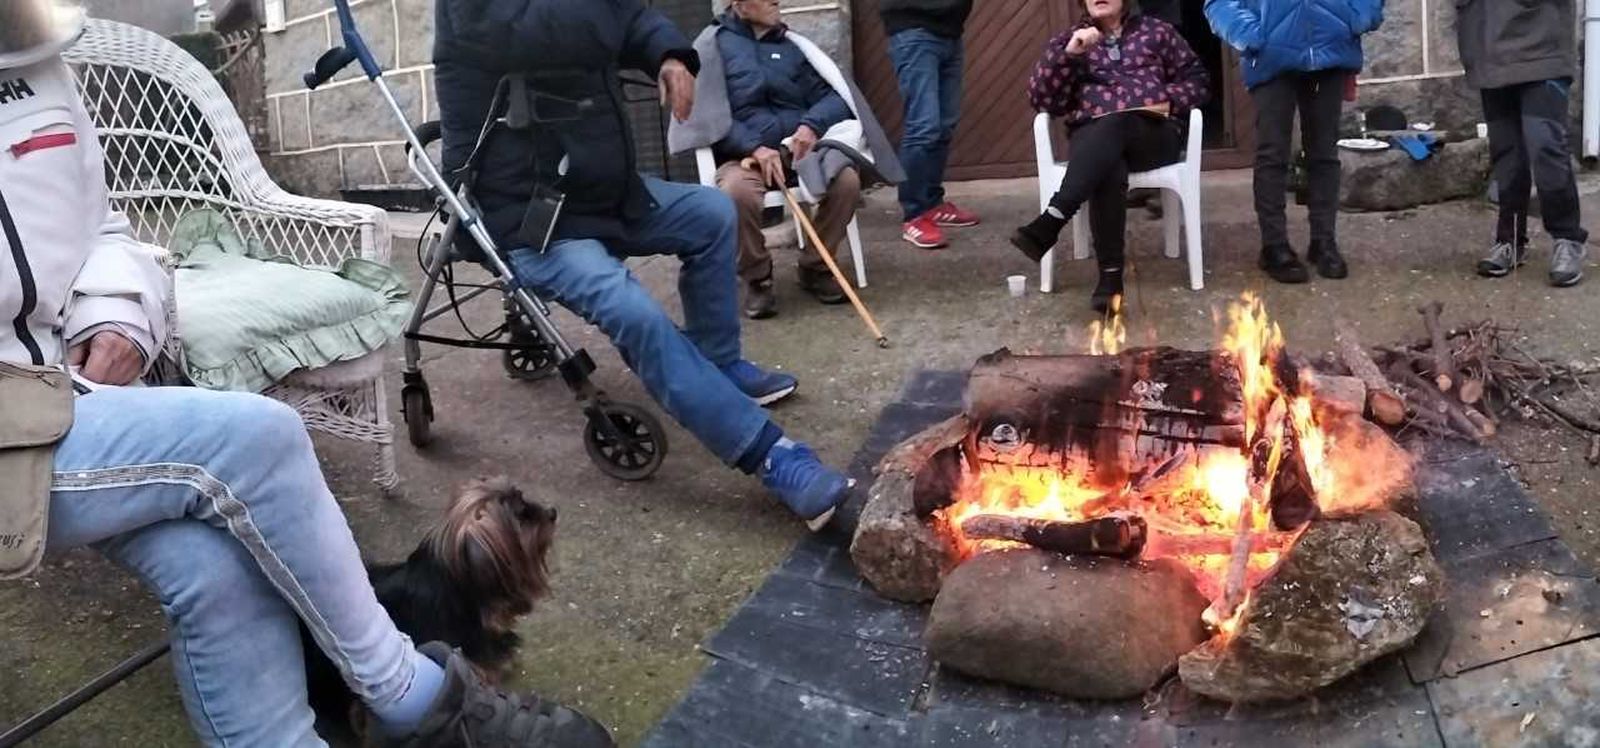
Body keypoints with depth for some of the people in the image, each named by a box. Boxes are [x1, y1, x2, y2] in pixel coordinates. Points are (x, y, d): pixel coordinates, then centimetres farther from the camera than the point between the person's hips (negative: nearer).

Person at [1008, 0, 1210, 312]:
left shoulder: (1157, 31, 17)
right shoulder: (1070, 40, 18)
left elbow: (1198, 79, 17)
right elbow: (1040, 98, 4)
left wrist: (1168, 100, -4)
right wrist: (1068, 52, -10)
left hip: (1153, 132, 0)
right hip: (1093, 138, 1)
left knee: (1112, 126, -37)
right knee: (1109, 169, -36)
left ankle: (1049, 224, -47)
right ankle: (1110, 275, -40)